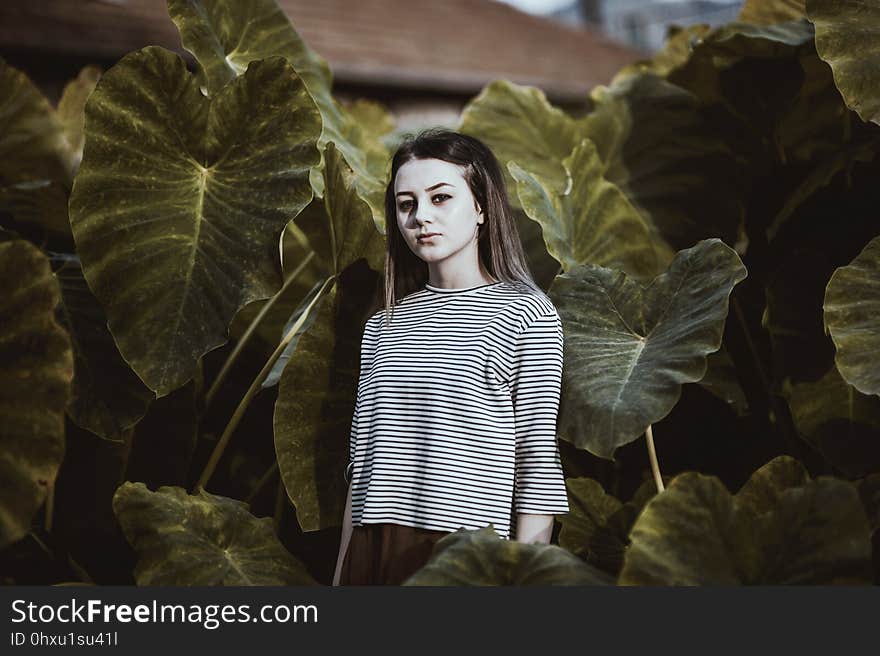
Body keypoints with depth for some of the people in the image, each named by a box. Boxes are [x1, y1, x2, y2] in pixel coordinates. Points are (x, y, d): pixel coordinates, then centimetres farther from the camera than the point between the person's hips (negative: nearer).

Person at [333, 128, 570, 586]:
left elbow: (539, 459, -4)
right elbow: (361, 457, 12)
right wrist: (342, 570, 10)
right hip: (371, 553, 4)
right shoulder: (384, 325, 11)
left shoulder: (526, 312, -2)